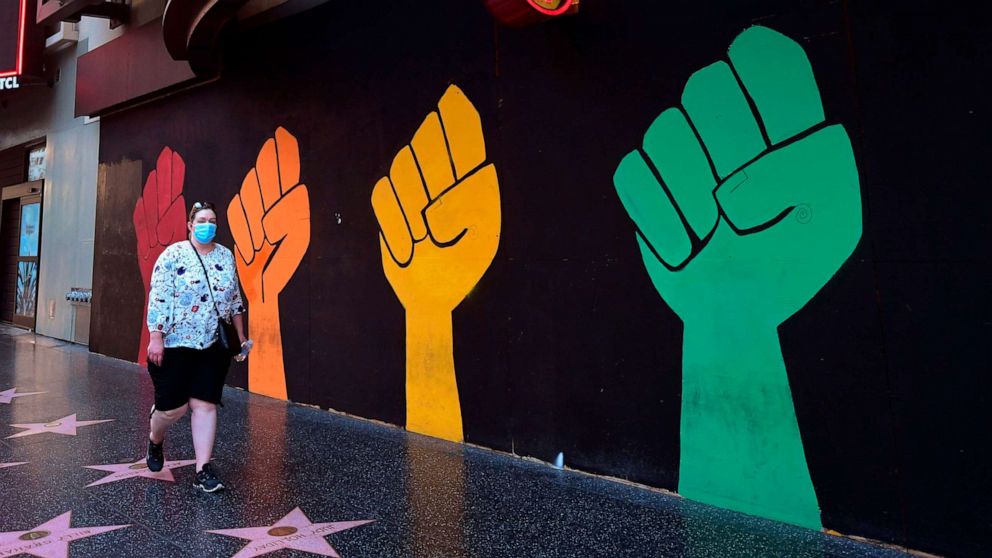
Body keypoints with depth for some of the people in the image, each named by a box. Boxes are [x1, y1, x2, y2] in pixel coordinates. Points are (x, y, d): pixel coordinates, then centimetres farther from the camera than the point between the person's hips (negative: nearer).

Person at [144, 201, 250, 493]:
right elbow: (158, 299, -10)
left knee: (205, 405, 1)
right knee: (172, 406, 3)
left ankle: (203, 470, 5)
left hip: (213, 346, 3)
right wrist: (156, 338, -15)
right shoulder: (173, 255, -6)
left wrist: (240, 336, 13)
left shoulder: (226, 257, 9)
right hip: (174, 343, -3)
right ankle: (155, 439, 37)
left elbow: (235, 300, 14)